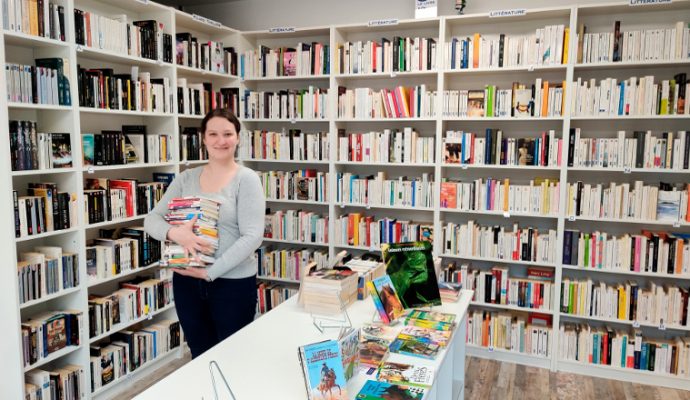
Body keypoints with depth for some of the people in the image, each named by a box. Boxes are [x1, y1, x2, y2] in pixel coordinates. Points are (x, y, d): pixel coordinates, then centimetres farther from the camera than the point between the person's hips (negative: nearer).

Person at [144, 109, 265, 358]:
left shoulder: (246, 179, -8)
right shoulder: (186, 179, 5)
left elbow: (252, 236, -15)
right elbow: (152, 220, 3)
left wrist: (210, 272, -19)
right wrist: (173, 233, -19)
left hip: (233, 281, -4)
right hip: (187, 280, 4)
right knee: (199, 356, 19)